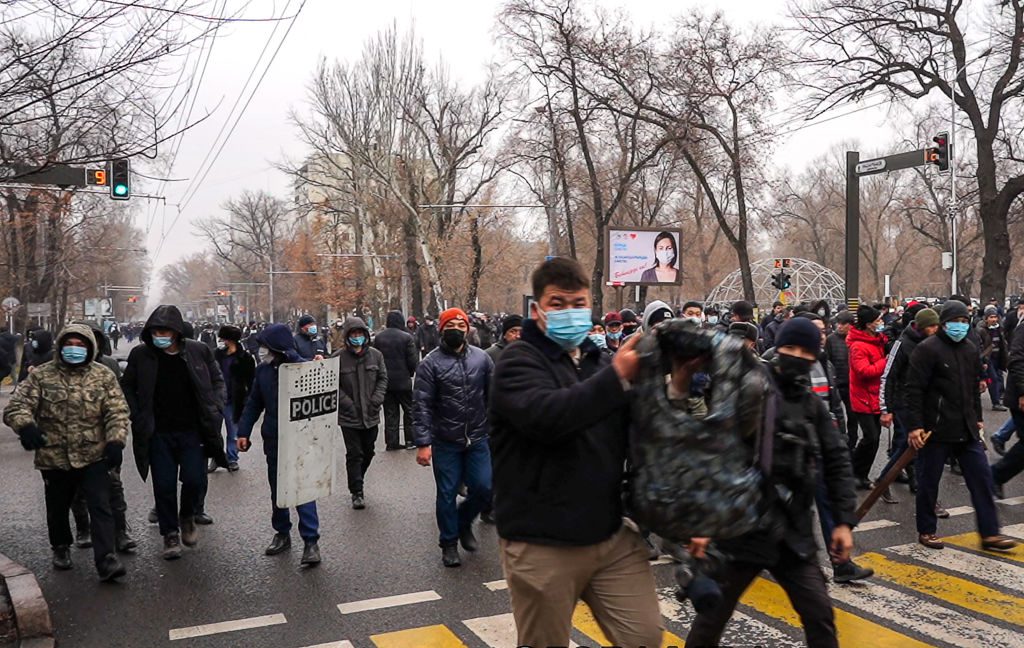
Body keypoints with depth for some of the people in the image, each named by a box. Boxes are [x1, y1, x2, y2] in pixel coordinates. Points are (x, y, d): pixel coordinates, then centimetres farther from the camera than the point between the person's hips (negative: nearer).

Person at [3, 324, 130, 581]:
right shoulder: (41, 376, -2)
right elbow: (16, 406, -6)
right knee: (58, 509, 19)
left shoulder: (104, 376, -1)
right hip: (54, 458, 1)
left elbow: (117, 412, -5)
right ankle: (61, 547, 43)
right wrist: (26, 426, -28)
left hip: (94, 457, -1)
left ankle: (105, 559, -6)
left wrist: (115, 441, -20)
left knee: (101, 508, -8)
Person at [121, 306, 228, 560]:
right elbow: (127, 387, 10)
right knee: (164, 486, 4)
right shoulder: (141, 355, -3)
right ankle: (170, 534, 22)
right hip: (158, 434, 0)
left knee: (194, 480, -5)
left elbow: (217, 380, 9)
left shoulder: (199, 351, -3)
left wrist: (214, 411, -2)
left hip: (192, 431, 0)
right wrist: (137, 417, -1)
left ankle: (187, 517, 26)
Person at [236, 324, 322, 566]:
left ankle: (311, 540, 2)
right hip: (273, 439, 6)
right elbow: (253, 403, 7)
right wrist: (244, 432, 3)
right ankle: (282, 534, 31)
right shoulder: (263, 370, 0)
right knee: (277, 489, 16)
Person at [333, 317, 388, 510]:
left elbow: (383, 378, 7)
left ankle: (356, 482, 37)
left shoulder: (375, 355, 0)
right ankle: (356, 492, 8)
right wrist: (347, 403, -14)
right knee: (354, 454, -1)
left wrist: (377, 399, -7)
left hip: (371, 415, 4)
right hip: (349, 416, -4)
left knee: (368, 452, 16)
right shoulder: (338, 357, -8)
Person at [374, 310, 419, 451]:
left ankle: (391, 442, 9)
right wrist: (410, 373, 7)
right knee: (409, 410, 9)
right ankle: (410, 440, 9)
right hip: (403, 381, -4)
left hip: (385, 381, 4)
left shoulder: (378, 338, 1)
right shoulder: (407, 338, -12)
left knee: (390, 412, 9)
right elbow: (413, 361, -11)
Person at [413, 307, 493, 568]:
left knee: (484, 489, 2)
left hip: (477, 439, 2)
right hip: (445, 442, -2)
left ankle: (463, 521, 32)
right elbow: (421, 405, -11)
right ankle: (449, 543, 26)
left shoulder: (481, 358, 1)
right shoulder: (431, 363, -8)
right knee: (447, 494, 7)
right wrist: (423, 443, -17)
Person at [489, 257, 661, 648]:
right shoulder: (519, 361, -7)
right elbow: (545, 417, -30)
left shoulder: (600, 362, 12)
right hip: (542, 544, -5)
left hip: (613, 535, 5)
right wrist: (616, 377, -31)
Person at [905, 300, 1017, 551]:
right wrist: (915, 426, -19)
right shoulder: (927, 349, -12)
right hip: (935, 429, -7)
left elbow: (974, 388, 22)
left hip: (967, 430, 7)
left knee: (982, 477, 5)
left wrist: (977, 418, 21)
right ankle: (926, 531, 20)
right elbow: (914, 389, -16)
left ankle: (990, 534, 13)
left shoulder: (970, 350, 11)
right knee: (929, 481, 5)